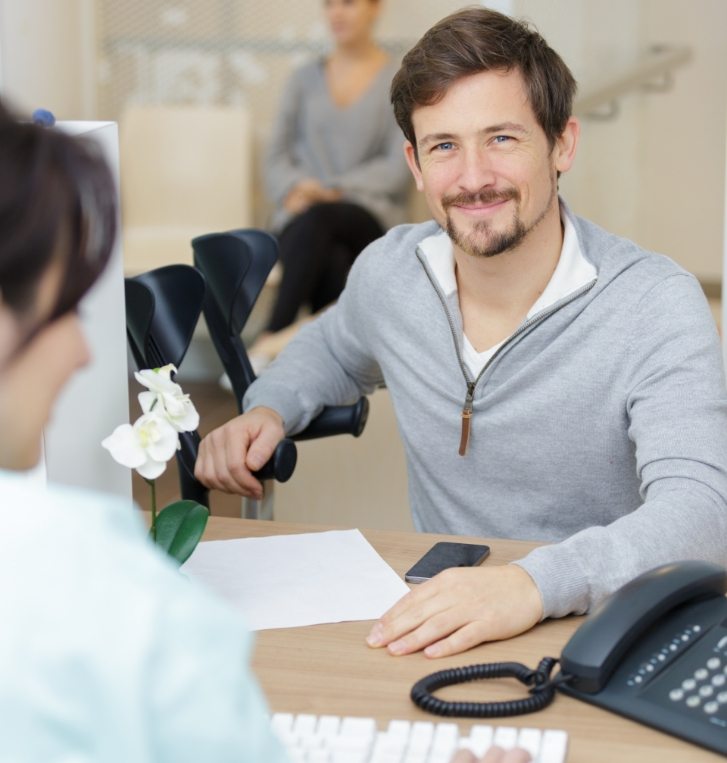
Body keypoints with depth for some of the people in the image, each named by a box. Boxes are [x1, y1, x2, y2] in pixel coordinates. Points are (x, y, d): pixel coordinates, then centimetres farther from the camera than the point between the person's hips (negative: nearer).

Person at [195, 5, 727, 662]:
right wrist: (268, 409, 6)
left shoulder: (655, 307, -15)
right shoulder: (387, 272, 1)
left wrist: (535, 584, -45)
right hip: (431, 627, 5)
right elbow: (335, 347, 27)